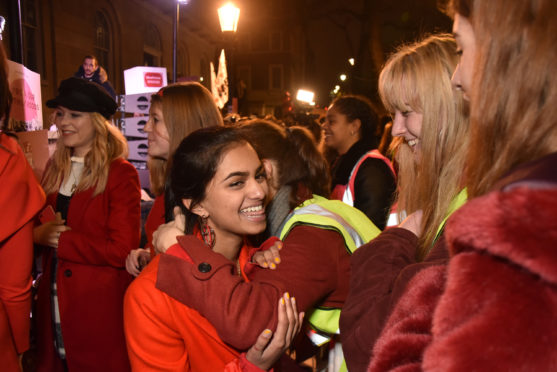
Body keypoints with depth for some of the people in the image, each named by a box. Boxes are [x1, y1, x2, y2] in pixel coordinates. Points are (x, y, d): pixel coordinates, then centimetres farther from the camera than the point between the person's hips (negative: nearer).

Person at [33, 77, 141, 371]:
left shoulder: (120, 174, -14)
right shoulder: (54, 168, 7)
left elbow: (121, 250, -19)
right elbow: (39, 223, 13)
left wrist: (61, 239, -15)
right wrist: (38, 233, -9)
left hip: (99, 307, -6)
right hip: (54, 301, 6)